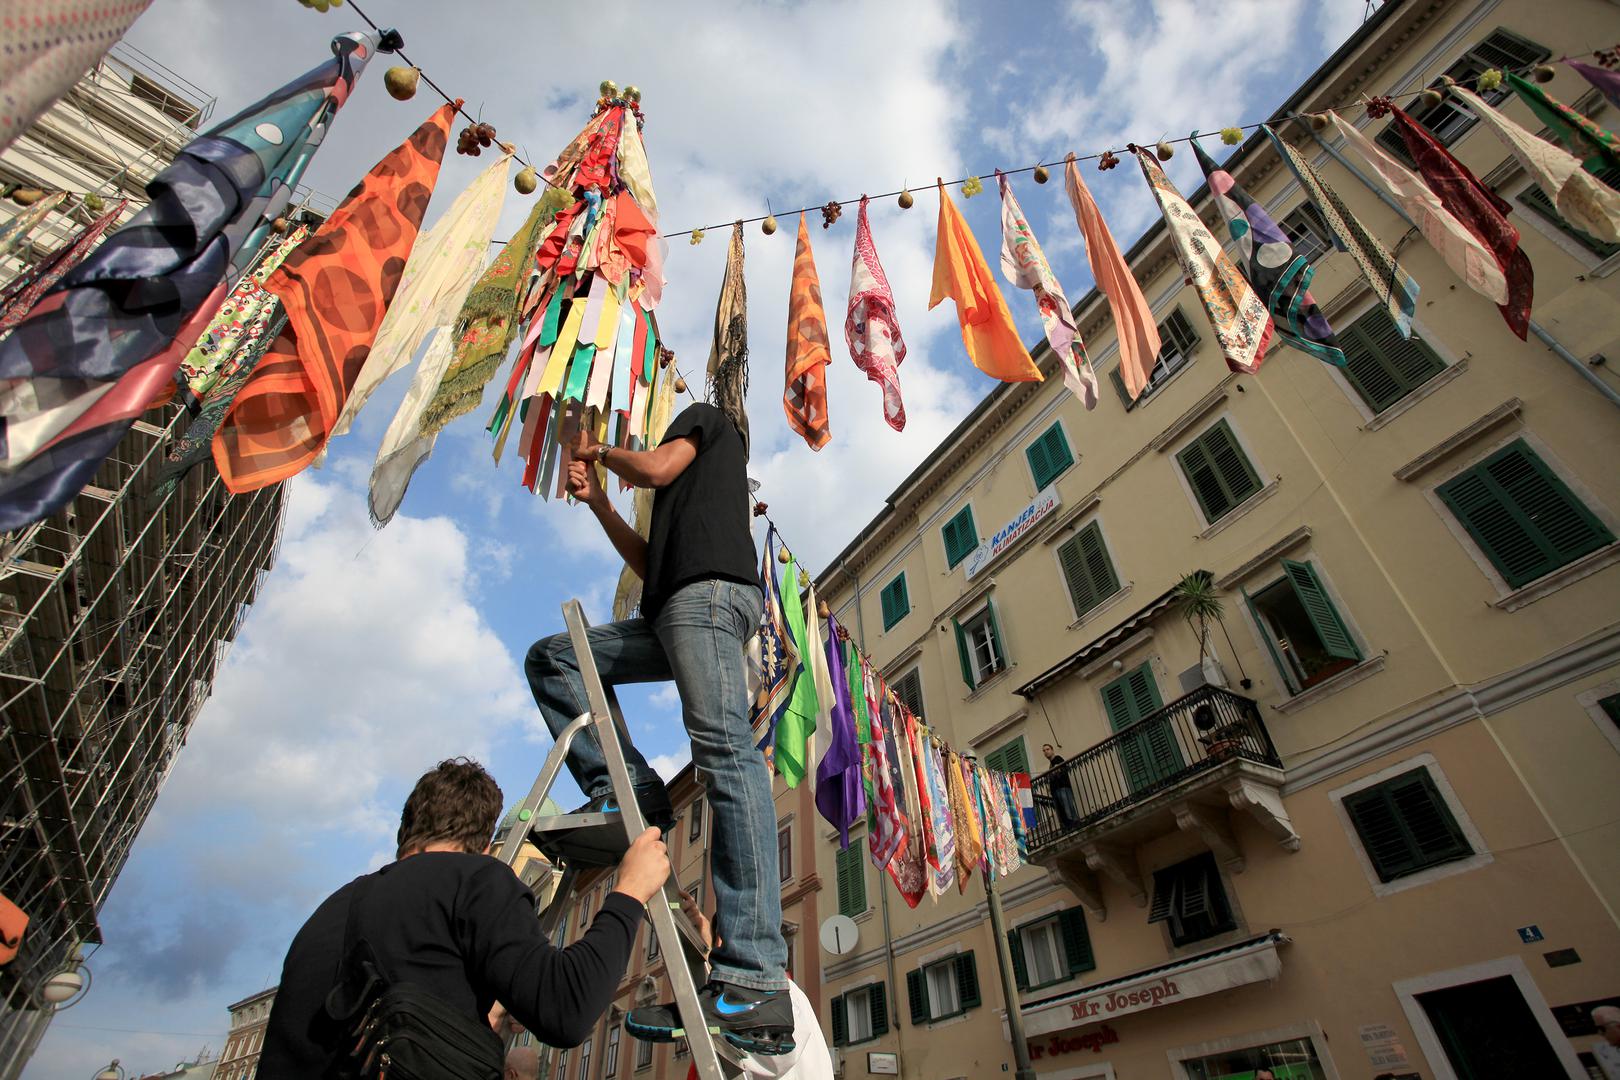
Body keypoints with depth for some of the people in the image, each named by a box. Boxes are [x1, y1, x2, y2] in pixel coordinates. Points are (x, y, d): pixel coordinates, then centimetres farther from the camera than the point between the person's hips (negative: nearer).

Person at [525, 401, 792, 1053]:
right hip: (672, 613, 10)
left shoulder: (705, 416, 20)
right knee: (549, 659, 10)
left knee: (724, 751, -22)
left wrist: (599, 451, 19)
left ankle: (755, 984, -29)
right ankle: (626, 788, -5)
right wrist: (596, 501, 28)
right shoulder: (700, 481, 40)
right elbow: (650, 565, 30)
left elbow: (655, 468, -1)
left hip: (710, 587, -10)